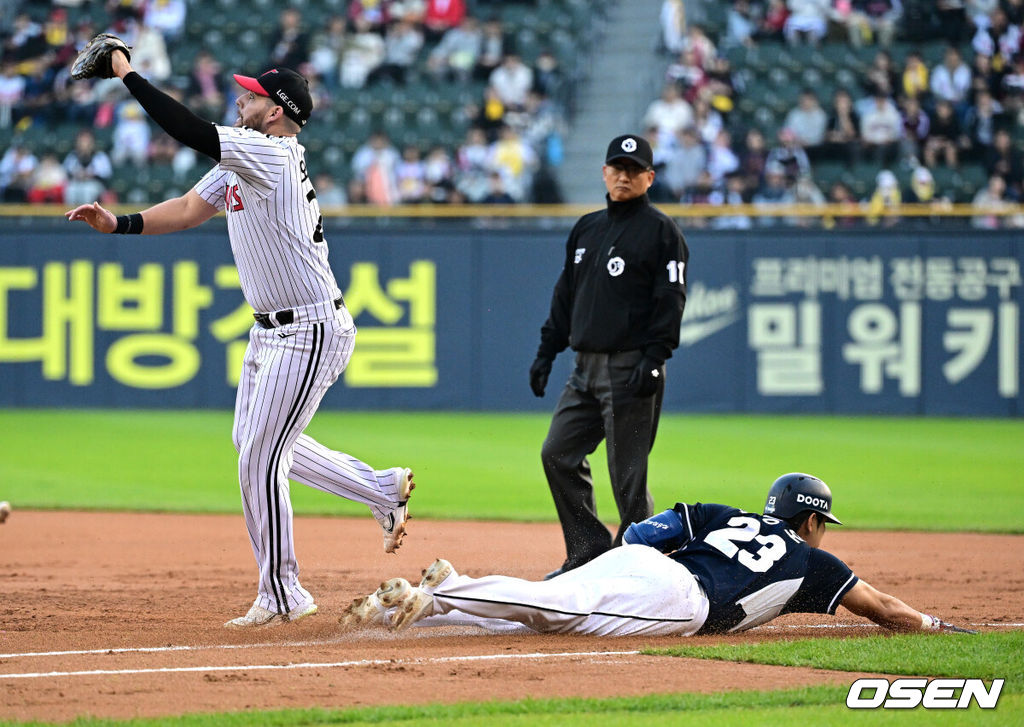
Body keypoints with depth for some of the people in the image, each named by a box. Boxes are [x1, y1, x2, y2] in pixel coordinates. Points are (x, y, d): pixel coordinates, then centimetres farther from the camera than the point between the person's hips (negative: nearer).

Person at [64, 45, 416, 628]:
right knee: (255, 443, 21)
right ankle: (384, 490, 30)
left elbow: (190, 131, -27)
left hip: (311, 333, -11)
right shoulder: (242, 161, 10)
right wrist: (117, 224, -1)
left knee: (259, 460, -7)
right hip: (272, 332, 11)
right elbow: (189, 209, 11)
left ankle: (282, 597, 5)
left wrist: (129, 75, -19)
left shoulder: (275, 154, -20)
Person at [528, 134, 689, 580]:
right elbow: (565, 294, 21)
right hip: (586, 367, 8)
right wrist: (547, 351, 14)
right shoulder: (586, 229, 17)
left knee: (628, 472, -6)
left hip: (630, 369, -8)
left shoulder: (661, 232, -4)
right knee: (559, 454, 7)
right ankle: (589, 549, 16)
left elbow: (671, 301, -11)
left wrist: (653, 359, -20)